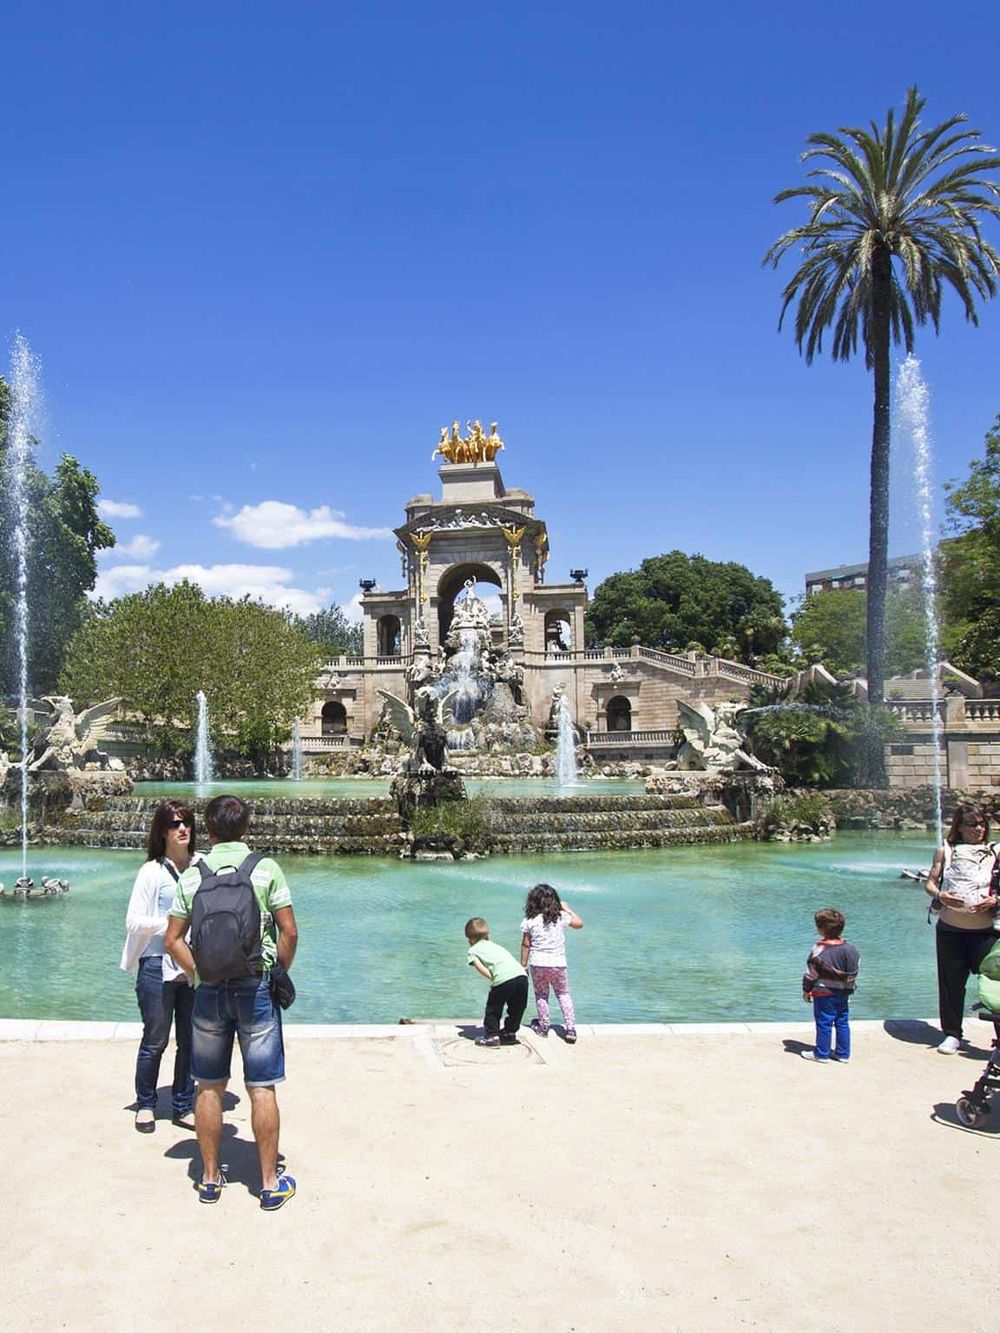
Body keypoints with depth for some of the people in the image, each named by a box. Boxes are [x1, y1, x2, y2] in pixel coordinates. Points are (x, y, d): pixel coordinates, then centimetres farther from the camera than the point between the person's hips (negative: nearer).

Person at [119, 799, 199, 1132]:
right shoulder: (152, 871, -7)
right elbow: (133, 921, -7)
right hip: (158, 966, -3)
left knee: (190, 1041, 10)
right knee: (155, 1041, 9)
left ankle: (183, 1108, 24)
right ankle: (145, 1105, 27)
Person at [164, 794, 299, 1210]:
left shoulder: (192, 874, 2)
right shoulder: (265, 868, -5)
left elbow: (173, 940, 3)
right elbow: (289, 931, -7)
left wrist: (198, 975, 10)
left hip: (209, 989, 2)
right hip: (255, 985, -2)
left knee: (209, 1087, 13)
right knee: (262, 1088, 4)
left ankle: (210, 1178, 24)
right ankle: (270, 1183, 12)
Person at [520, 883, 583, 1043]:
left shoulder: (529, 921, -4)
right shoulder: (562, 917, -1)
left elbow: (526, 944, 0)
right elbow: (579, 924, 16)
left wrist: (523, 965, 9)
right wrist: (567, 909, 25)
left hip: (537, 964, -1)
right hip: (558, 963, 1)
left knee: (541, 995, 16)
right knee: (563, 994, 15)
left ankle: (543, 1027, 23)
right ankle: (570, 1029, 8)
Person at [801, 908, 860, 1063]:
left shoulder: (819, 950, -17)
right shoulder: (850, 949, -1)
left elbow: (811, 973, -13)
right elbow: (853, 973, 7)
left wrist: (806, 990, -2)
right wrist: (849, 989, 19)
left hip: (823, 993, -6)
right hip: (843, 993, 6)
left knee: (824, 1023, 3)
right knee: (842, 1022, 14)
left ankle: (822, 1054, 13)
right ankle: (843, 1053, 22)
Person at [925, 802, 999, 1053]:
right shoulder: (946, 850, 8)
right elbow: (930, 882, 7)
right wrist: (939, 895, -13)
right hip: (950, 927, 1)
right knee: (951, 982, 8)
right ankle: (952, 1033, 21)